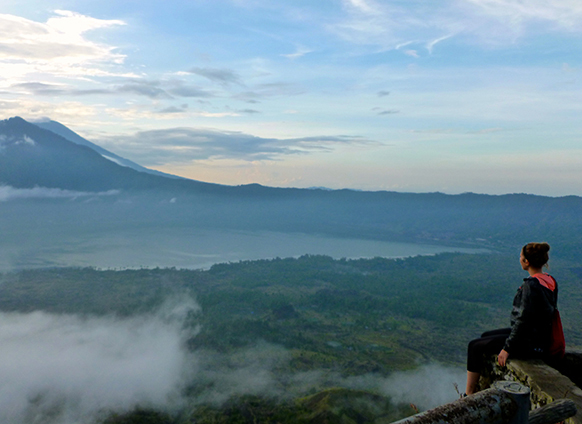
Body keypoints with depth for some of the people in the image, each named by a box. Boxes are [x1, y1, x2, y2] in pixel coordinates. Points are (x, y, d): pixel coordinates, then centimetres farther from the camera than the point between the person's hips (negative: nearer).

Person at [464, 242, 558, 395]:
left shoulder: (531, 285, -25)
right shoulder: (550, 281, 3)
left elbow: (523, 319, -26)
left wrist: (507, 348, -18)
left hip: (529, 343, -9)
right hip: (540, 337, 10)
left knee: (475, 346, 1)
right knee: (486, 336, 23)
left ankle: (469, 395, 11)